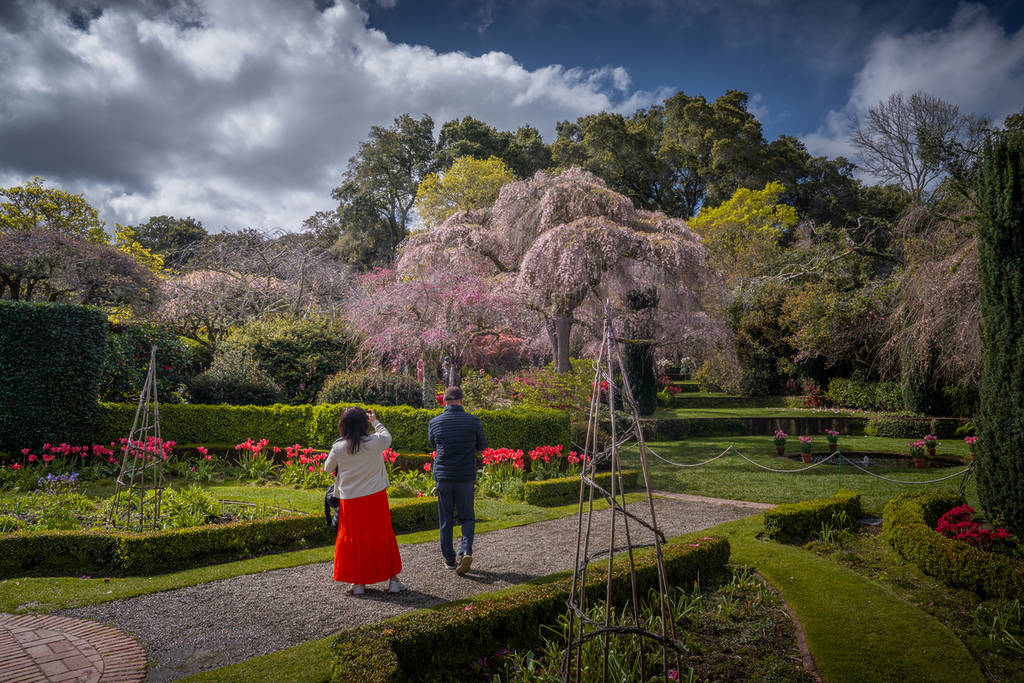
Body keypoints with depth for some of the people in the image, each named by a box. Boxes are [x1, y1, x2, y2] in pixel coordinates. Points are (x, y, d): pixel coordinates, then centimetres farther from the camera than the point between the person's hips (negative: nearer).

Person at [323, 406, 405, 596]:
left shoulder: (338, 447, -9)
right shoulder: (374, 442, -10)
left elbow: (328, 468, 9)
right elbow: (387, 437, 14)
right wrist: (375, 421, 27)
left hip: (349, 500, 0)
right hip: (375, 497, 0)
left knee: (354, 538, 13)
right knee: (382, 536, 11)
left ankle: (358, 582, 18)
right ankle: (393, 579, 18)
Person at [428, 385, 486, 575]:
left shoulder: (434, 423, -4)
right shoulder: (473, 421, -8)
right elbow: (481, 446, 5)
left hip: (443, 476, 1)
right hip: (466, 477, -1)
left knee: (446, 520, 12)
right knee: (467, 517, 13)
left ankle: (449, 559, 20)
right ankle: (466, 551, -7)